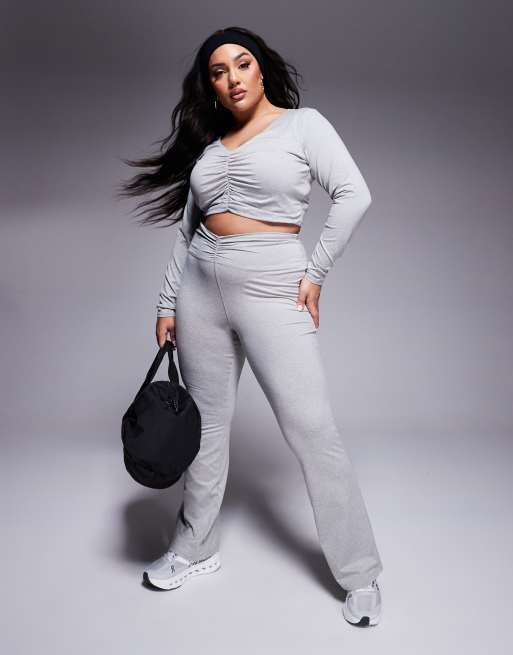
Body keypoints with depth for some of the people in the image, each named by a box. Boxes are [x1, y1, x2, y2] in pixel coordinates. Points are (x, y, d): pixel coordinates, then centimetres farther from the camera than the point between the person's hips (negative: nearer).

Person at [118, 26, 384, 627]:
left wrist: (316, 271, -11)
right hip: (201, 290, 5)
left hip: (272, 289, -5)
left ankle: (360, 576, 10)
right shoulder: (207, 143, 15)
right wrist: (167, 303, 12)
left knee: (312, 430, -6)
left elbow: (353, 195, -7)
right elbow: (186, 230, 16)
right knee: (206, 424, 13)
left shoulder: (303, 123, 3)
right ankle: (195, 549, 32)